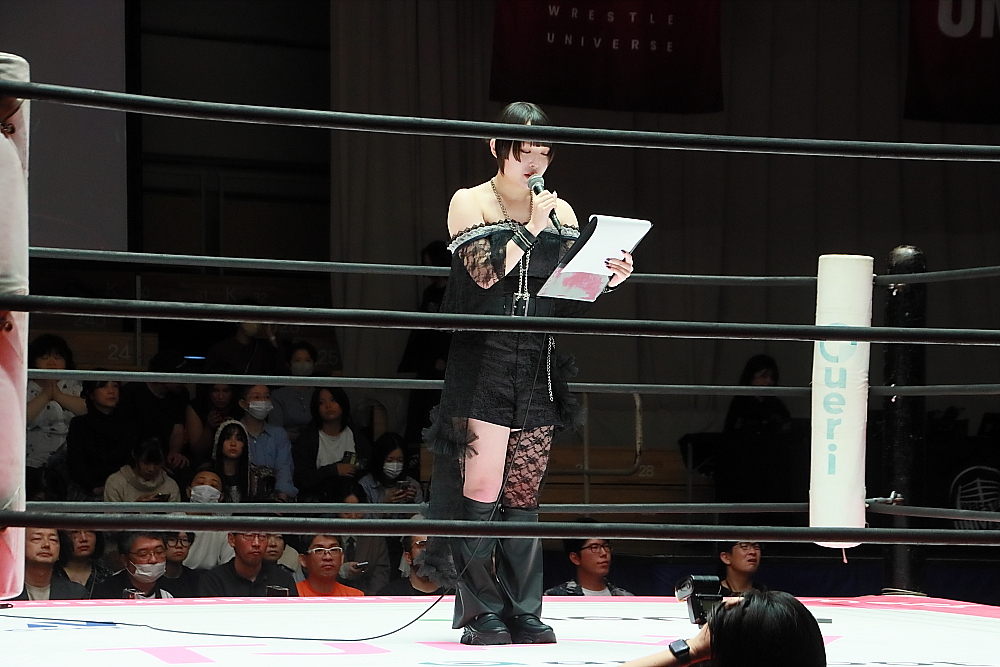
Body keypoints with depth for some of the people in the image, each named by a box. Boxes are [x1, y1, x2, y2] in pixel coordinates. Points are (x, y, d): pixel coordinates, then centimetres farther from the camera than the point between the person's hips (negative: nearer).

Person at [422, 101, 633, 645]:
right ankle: (481, 614, -2)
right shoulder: (470, 203, 1)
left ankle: (523, 614, 9)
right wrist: (530, 229, -14)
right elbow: (483, 275, -12)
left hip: (539, 368, 4)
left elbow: (570, 296, 13)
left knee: (524, 494, 6)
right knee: (482, 491, -8)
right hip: (484, 364, -4)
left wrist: (605, 278, -5)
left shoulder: (560, 212, 13)